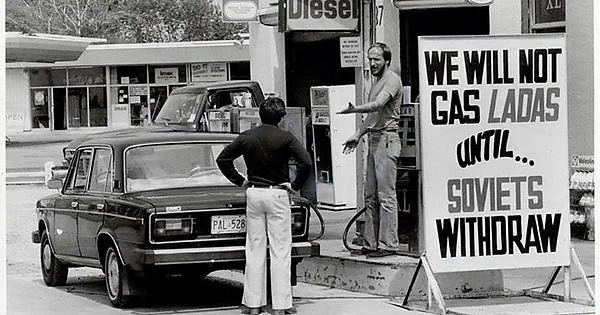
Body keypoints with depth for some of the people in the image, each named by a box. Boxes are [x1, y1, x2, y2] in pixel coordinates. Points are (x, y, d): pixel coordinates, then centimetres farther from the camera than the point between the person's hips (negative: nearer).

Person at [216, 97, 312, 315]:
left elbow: (222, 159, 4)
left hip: (253, 193, 3)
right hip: (277, 194, -3)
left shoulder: (247, 137, 2)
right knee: (280, 252, 0)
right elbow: (306, 162, -19)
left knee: (254, 250, 9)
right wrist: (295, 185, -6)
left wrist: (240, 181, 10)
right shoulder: (285, 138, -8)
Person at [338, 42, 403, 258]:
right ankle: (370, 243, 13)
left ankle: (388, 244, -9)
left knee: (386, 196, -10)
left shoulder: (392, 80, -9)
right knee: (370, 196, 10)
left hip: (387, 139, -10)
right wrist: (357, 135, 25)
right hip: (374, 140, 10)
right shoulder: (376, 81, 22)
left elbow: (378, 105, -25)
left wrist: (355, 109, -38)